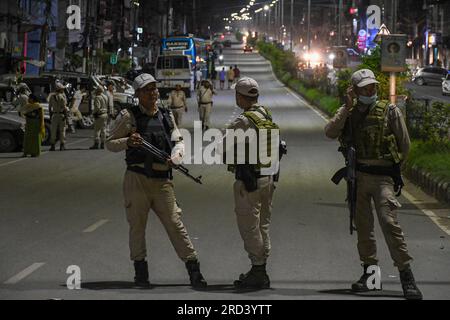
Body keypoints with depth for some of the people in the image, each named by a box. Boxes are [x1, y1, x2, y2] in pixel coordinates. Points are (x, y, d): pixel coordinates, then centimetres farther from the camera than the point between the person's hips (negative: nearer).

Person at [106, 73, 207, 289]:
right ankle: (140, 270, 15)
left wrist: (175, 157, -6)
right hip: (137, 179, -2)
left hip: (162, 180, 2)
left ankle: (193, 270, -2)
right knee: (137, 224, 3)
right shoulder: (129, 116, 2)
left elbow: (179, 141, 16)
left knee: (175, 223, -3)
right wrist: (128, 142, -17)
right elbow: (110, 143, 3)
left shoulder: (166, 116, 13)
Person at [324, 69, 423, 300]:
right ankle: (369, 271, 18)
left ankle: (406, 275, -15)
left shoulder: (389, 111, 0)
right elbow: (330, 133, -8)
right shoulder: (348, 112, 9)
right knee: (363, 225, 8)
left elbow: (404, 144, 6)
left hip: (383, 175, -4)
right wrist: (348, 108, -12)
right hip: (357, 176, 4)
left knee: (389, 222, -16)